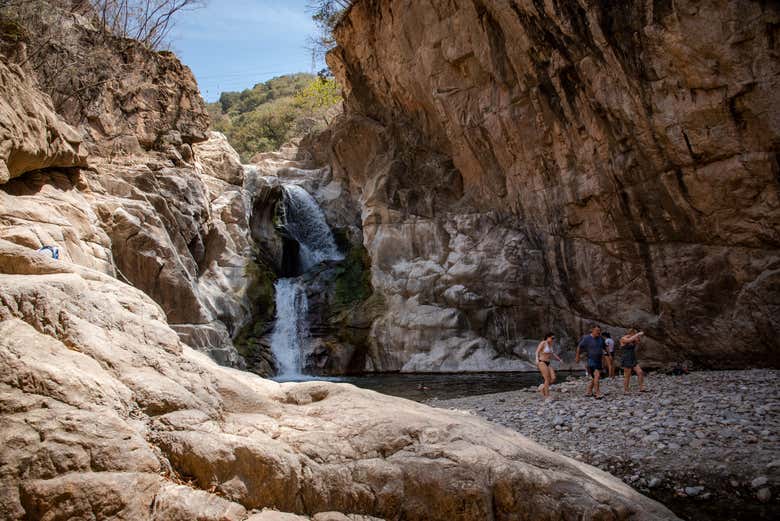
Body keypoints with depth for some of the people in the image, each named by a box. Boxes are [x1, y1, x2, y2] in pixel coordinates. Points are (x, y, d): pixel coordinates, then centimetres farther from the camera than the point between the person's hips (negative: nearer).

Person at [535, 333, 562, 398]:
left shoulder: (550, 344, 12)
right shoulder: (543, 343, -13)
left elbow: (552, 353, 28)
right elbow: (537, 352, -22)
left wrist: (559, 359, 36)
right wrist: (537, 360, -38)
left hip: (548, 363, 8)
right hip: (542, 363, -8)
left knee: (553, 379, -5)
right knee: (547, 379, -12)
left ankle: (542, 387, 16)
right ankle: (547, 396, -6)